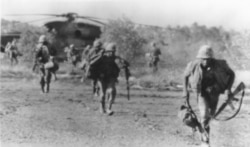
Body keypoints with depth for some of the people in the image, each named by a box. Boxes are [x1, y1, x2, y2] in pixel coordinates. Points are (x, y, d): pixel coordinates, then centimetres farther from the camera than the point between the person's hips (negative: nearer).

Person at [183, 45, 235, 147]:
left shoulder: (219, 65, -24)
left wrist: (228, 88, -17)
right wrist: (185, 91, -2)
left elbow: (231, 74, -8)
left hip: (214, 92, 2)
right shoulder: (194, 65, -22)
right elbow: (186, 75, -1)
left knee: (210, 115, 18)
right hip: (201, 92, -2)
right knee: (204, 115, -17)